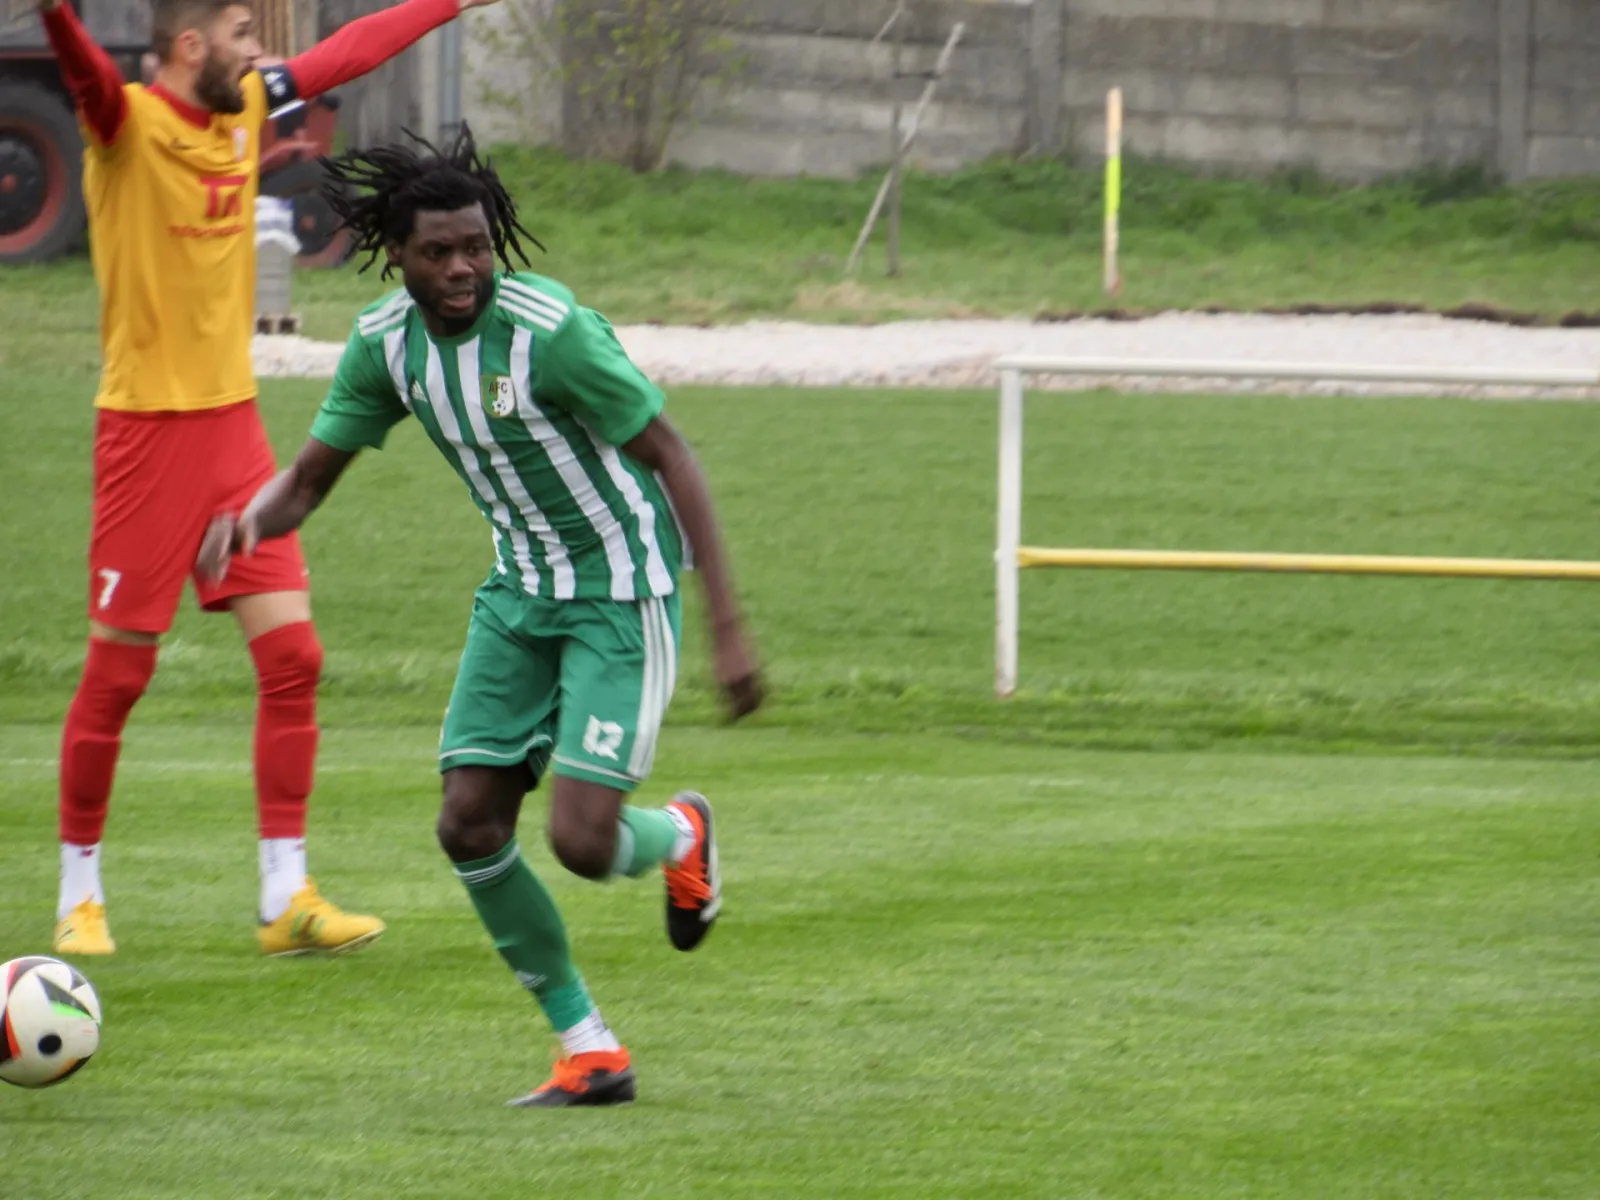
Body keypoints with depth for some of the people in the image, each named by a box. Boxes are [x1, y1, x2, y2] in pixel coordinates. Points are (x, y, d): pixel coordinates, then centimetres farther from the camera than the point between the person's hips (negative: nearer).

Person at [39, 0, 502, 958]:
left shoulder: (248, 107, 8)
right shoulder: (127, 121, -13)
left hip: (235, 424, 7)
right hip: (148, 426, -7)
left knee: (293, 657, -1)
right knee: (117, 674, 0)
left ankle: (288, 898, 4)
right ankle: (81, 897, 14)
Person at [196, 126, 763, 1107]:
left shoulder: (551, 329, -25)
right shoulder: (386, 343, -5)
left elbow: (672, 460, -19)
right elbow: (307, 481, 2)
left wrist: (728, 625, -22)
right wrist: (250, 521, -24)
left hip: (624, 594, -6)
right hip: (522, 592, 6)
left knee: (581, 841, -15)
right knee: (471, 825, -4)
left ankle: (680, 837, 24)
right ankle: (590, 1051, 10)